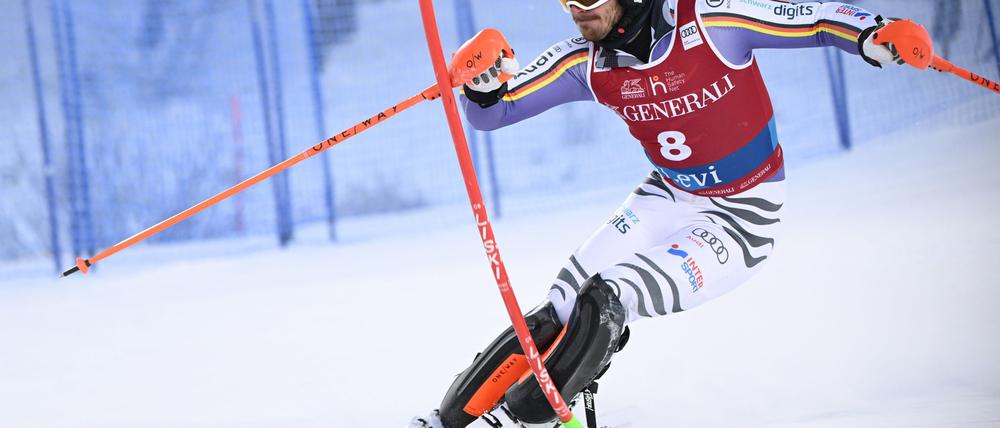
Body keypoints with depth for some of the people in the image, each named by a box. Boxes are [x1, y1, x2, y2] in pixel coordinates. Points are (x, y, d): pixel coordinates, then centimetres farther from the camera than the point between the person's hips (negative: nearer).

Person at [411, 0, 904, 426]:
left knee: (603, 305, -22)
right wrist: (482, 81, -27)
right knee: (559, 312, -12)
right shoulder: (585, 62, -7)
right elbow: (491, 113, -4)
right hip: (667, 198, 5)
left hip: (741, 222, -5)